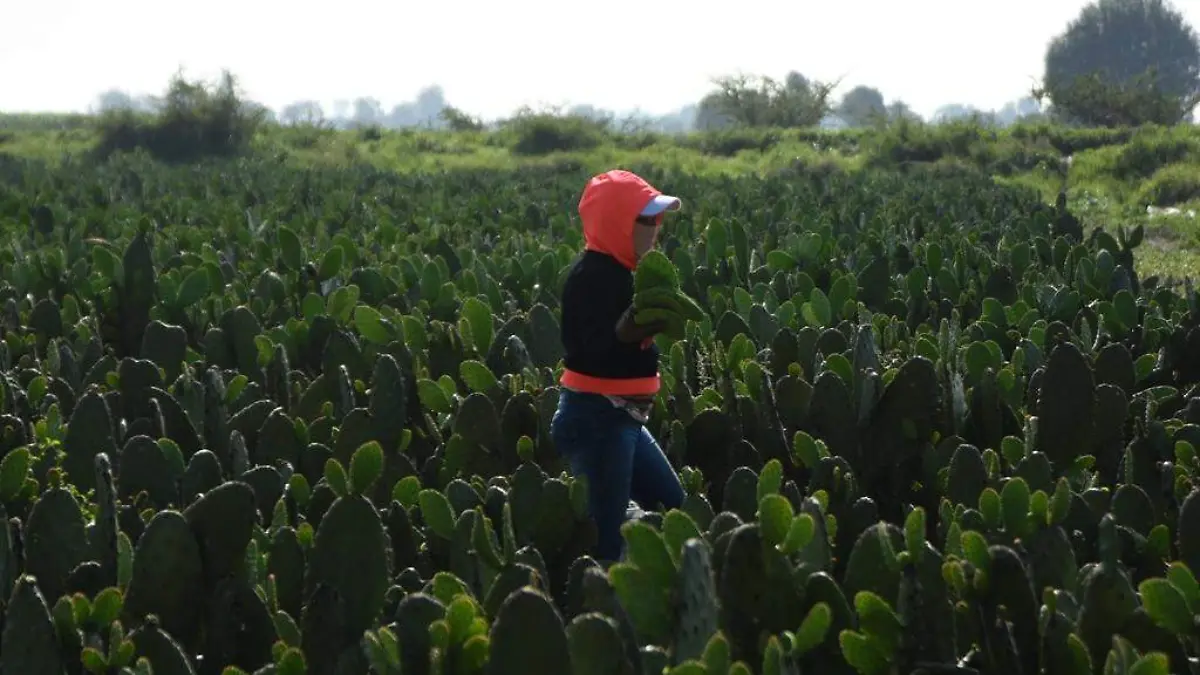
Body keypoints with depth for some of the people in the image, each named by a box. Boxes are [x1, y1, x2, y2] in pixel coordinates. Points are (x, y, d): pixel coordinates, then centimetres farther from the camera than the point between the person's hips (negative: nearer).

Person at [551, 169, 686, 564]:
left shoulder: (617, 271, 13)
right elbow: (596, 350, -30)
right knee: (607, 535, -10)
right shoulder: (593, 276, -17)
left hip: (620, 417, 11)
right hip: (596, 417, -11)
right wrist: (635, 327, -41)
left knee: (675, 511, 15)